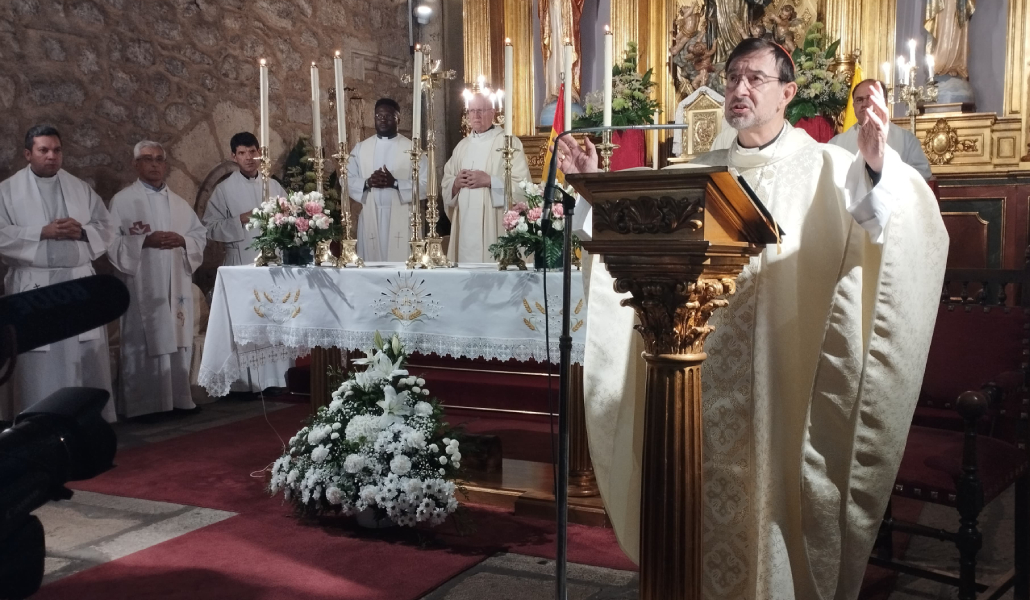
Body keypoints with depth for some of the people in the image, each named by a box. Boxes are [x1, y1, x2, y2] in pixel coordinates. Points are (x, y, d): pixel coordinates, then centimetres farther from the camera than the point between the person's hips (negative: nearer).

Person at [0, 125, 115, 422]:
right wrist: (43, 232, -15)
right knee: (39, 363, -2)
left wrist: (81, 231, -9)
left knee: (87, 357, 4)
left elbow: (105, 227, 11)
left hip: (79, 283, 3)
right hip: (34, 286, -3)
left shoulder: (81, 188, 12)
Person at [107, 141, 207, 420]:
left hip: (176, 285, 5)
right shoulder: (122, 200, 0)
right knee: (145, 343, -5)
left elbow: (201, 234, 13)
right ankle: (143, 404, 1)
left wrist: (182, 240, -8)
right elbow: (111, 241, -7)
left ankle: (178, 398, 15)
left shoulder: (179, 203, 16)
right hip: (142, 285, -5)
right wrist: (145, 241, -19)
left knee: (177, 341, 7)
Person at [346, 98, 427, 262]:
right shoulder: (360, 148, 12)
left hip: (401, 219, -2)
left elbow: (425, 184, -4)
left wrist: (395, 183, -17)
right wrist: (367, 183, -12)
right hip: (370, 218, 2)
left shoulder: (412, 148, 3)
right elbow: (347, 180, 8)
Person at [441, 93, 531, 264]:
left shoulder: (510, 143, -1)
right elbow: (445, 184, 18)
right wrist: (456, 183, -4)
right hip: (465, 226, 5)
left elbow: (523, 184, -9)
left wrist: (489, 181, -17)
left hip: (494, 226, -5)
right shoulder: (462, 146, 17)